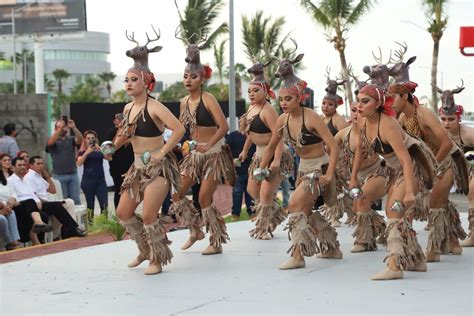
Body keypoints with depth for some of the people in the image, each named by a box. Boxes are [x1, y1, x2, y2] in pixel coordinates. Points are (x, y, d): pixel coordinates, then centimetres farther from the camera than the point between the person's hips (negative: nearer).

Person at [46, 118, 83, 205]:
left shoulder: (71, 139, 10)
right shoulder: (54, 140, 5)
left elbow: (80, 140, -9)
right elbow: (50, 142, -18)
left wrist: (73, 127, -23)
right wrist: (60, 129, -24)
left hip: (73, 174, 2)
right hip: (59, 175, -2)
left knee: (76, 200, 2)